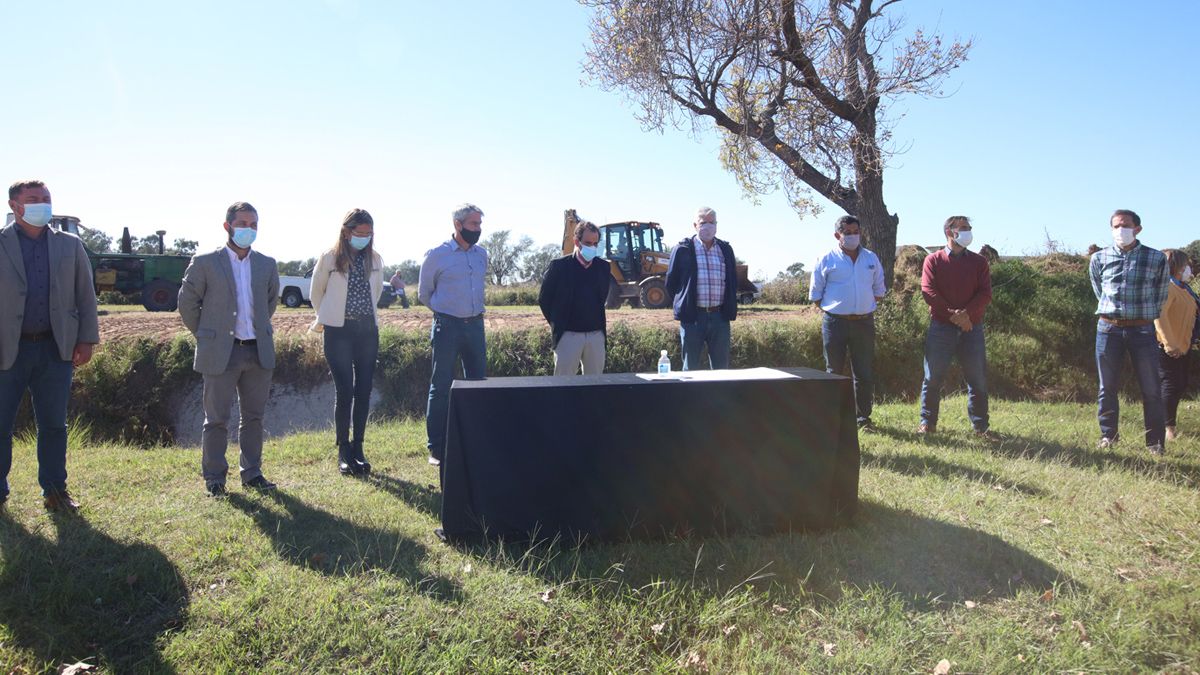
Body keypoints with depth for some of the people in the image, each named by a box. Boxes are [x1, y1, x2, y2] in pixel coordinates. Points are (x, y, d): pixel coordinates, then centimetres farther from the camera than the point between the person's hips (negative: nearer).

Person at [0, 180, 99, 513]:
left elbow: (86, 295, 9)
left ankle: (55, 491, 18)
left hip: (56, 348, 2)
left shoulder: (70, 245, 9)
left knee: (54, 425, 8)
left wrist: (87, 339, 2)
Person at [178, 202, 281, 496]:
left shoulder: (267, 265, 9)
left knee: (254, 416, 10)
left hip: (259, 351, 4)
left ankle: (252, 472, 20)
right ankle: (214, 477, 13)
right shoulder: (205, 263, -2)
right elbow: (187, 303, 3)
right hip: (221, 353, -4)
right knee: (217, 418, 3)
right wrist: (207, 336, 6)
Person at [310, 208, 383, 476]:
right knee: (344, 391, -6)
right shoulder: (330, 258, -3)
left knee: (364, 391, 3)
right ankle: (343, 451, 4)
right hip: (339, 331, -4)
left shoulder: (375, 260, 8)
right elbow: (317, 292, 10)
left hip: (367, 330, 4)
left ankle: (358, 448, 13)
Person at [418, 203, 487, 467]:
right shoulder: (436, 255, -5)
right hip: (447, 327, -5)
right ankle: (436, 448, 7)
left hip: (475, 325, 5)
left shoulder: (482, 254, 9)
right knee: (441, 388, 0)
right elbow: (424, 293, 6)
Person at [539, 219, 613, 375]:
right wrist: (557, 323, 3)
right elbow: (543, 298, 3)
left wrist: (599, 321, 13)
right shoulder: (559, 266, -4)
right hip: (568, 334, -3)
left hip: (596, 334, 4)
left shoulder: (603, 267, 6)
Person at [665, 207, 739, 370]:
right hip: (692, 317, -3)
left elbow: (733, 282, 18)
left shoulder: (726, 249, 10)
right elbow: (671, 282, 6)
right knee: (690, 368, 5)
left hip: (720, 316, 3)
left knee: (721, 367, 8)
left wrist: (729, 309, 12)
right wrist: (682, 305, 6)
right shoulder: (682, 249, -1)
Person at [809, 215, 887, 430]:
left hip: (864, 322, 3)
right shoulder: (826, 260, 0)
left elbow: (879, 291, 17)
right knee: (834, 372, 4)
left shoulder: (871, 259, 10)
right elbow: (815, 295, 3)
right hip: (835, 323, -2)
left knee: (865, 374, 4)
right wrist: (835, 309, 1)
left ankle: (863, 417, 14)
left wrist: (865, 308, 8)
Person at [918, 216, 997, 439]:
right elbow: (928, 291, -8)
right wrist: (952, 314, -16)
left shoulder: (979, 261, 10)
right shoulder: (933, 260, 4)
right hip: (941, 327, -2)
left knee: (978, 379, 4)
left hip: (972, 327, 2)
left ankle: (981, 426, 13)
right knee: (933, 377, 2)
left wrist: (967, 313, -17)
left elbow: (985, 293, -1)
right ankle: (927, 421, 13)